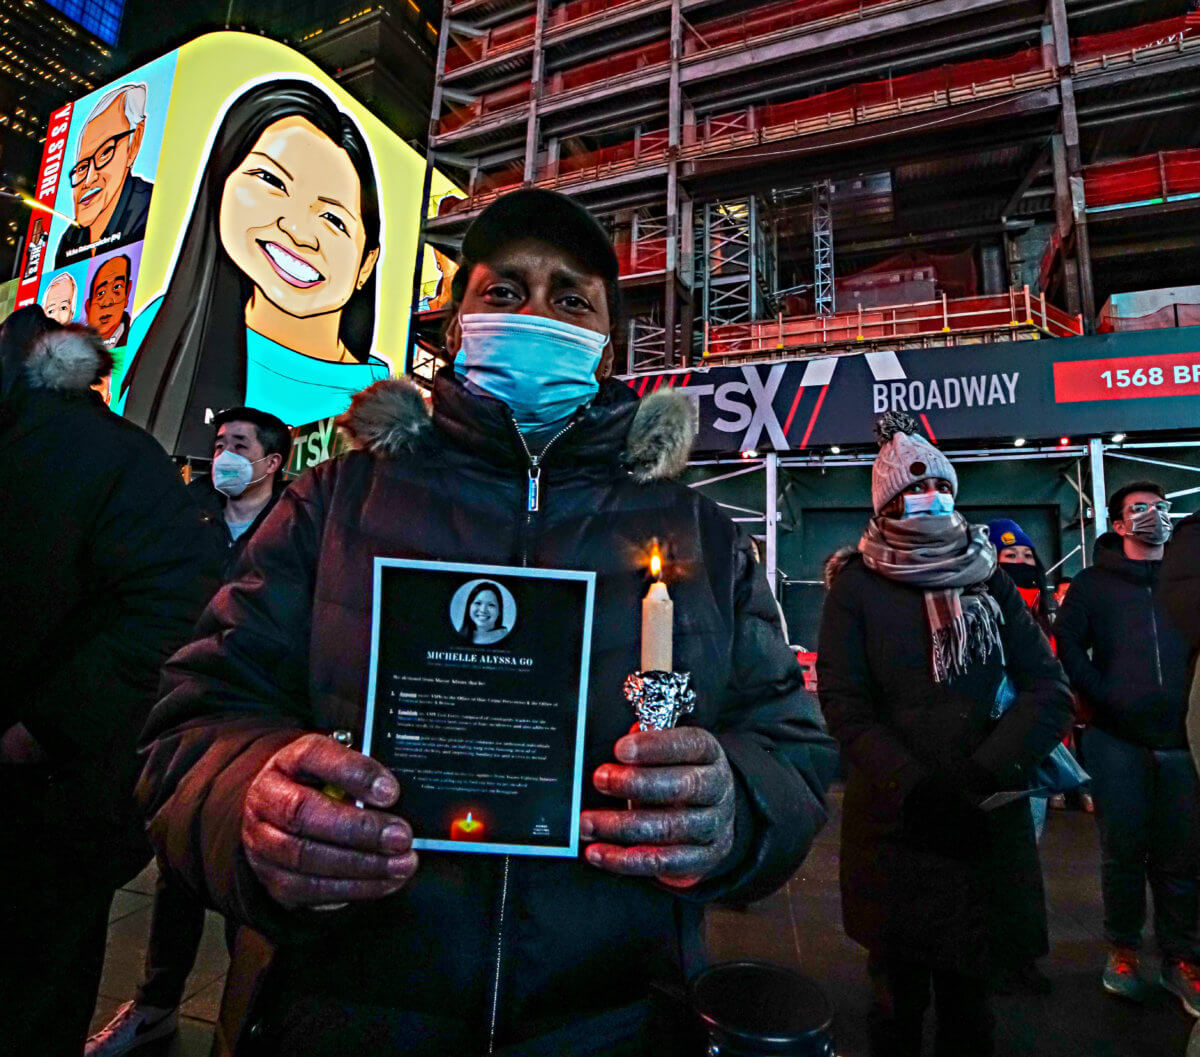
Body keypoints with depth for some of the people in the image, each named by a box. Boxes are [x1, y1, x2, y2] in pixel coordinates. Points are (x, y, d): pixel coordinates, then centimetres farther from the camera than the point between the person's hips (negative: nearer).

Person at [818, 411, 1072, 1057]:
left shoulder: (987, 577, 7)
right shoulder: (856, 582, -2)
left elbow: (1049, 689, 0)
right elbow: (845, 705, -9)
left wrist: (981, 778, -13)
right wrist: (916, 790, -19)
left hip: (986, 824, 3)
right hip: (894, 823, -2)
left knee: (969, 995, 16)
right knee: (899, 1000, 11)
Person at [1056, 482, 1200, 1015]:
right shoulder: (1093, 583, 5)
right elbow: (1069, 646, -2)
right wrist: (1107, 700, -11)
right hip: (1117, 740, -2)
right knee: (1124, 848, 7)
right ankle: (1123, 949, 24)